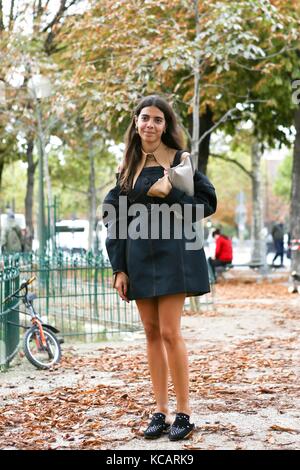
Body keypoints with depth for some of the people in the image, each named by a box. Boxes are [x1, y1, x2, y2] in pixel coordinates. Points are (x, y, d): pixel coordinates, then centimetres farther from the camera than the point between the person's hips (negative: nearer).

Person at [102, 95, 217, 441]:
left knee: (169, 332, -8)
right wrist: (119, 268, 3)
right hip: (138, 256, 4)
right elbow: (115, 218, 9)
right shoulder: (128, 167, 11)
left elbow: (207, 201, -2)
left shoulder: (180, 159, 1)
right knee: (151, 333, 6)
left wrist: (170, 194, -15)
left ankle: (183, 412, 1)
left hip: (172, 253, -4)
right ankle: (160, 411, 12)